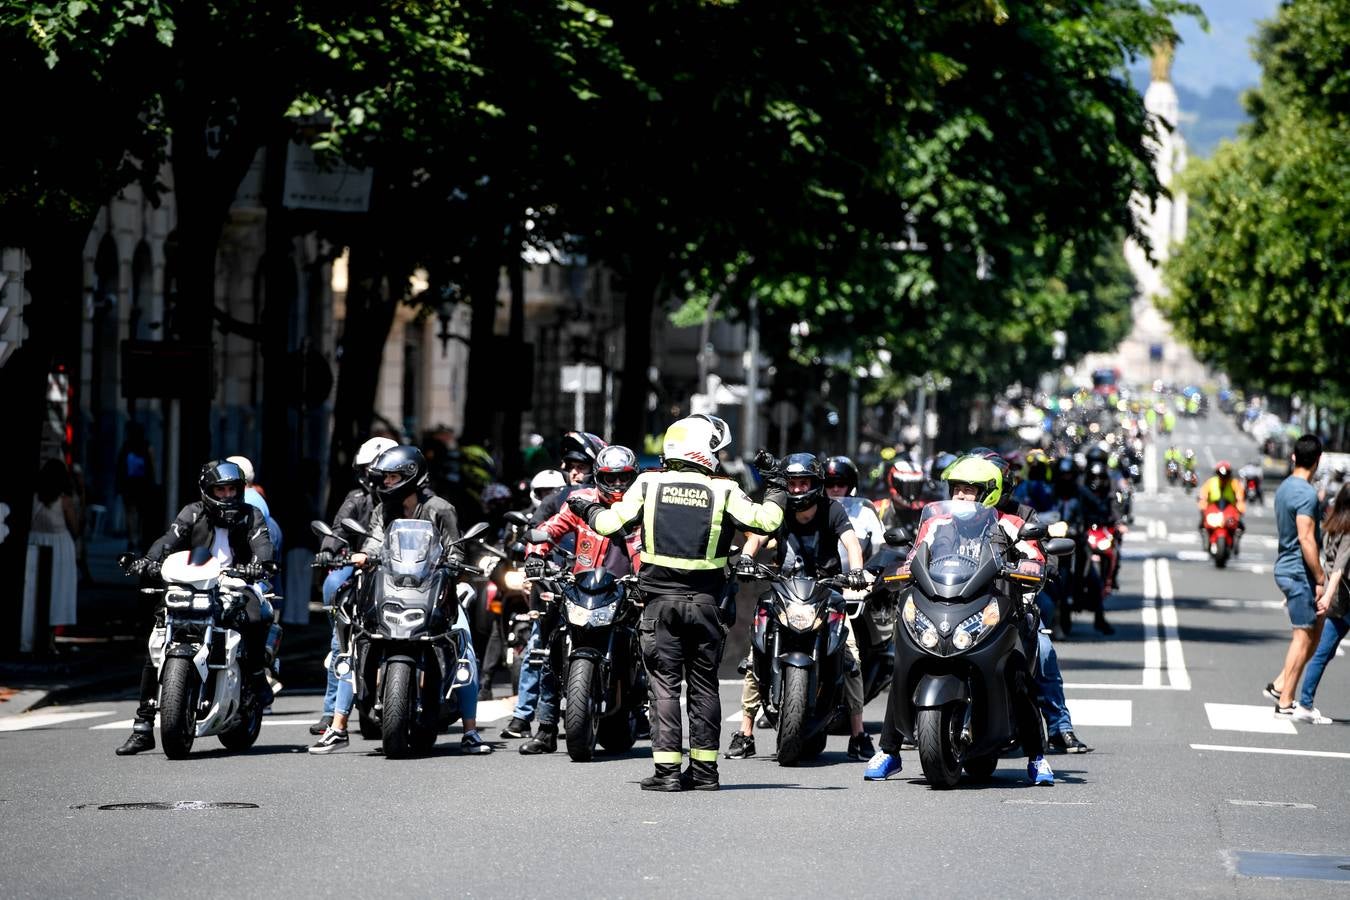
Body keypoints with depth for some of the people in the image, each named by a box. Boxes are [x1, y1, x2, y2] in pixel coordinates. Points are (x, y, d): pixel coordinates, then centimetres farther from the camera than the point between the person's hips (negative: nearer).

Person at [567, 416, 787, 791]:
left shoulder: (648, 485, 0)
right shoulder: (722, 492, -2)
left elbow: (610, 522, -1)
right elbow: (765, 521, -6)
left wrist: (587, 510, 20)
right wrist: (776, 487, 11)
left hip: (661, 601, 0)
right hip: (706, 601, 0)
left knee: (665, 684, 0)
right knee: (703, 685, 8)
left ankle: (667, 769, -7)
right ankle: (704, 768, 9)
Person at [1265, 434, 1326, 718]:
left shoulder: (1284, 488, 12)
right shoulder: (1306, 493, -18)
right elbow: (1306, 539, -23)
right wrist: (1320, 579, -18)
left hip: (1285, 568, 9)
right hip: (1300, 572, -9)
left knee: (1317, 626, 15)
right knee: (1304, 636, -3)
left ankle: (1280, 684, 13)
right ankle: (1285, 703, -2)